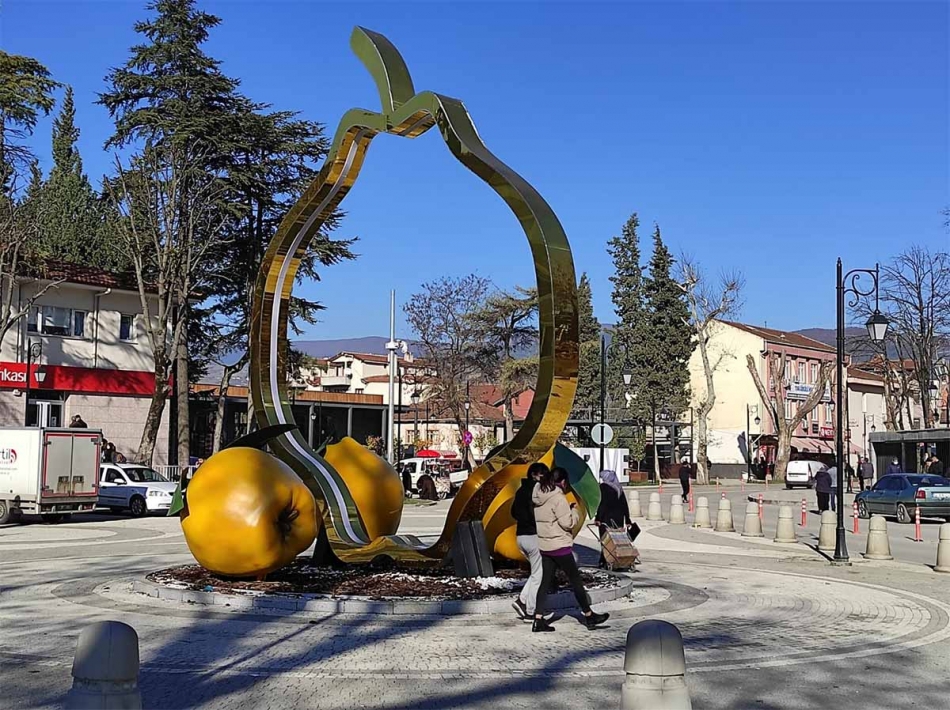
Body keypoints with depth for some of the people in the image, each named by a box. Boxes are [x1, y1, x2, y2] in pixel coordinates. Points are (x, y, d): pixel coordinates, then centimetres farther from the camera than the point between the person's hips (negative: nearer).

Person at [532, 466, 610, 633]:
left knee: (546, 581, 9)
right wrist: (574, 510, 0)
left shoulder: (539, 496, 8)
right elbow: (567, 523, -17)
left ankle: (538, 620, 4)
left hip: (544, 545, 8)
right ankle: (589, 616, 14)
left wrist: (568, 508, 9)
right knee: (576, 581, 4)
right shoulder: (558, 497, -18)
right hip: (560, 546, -8)